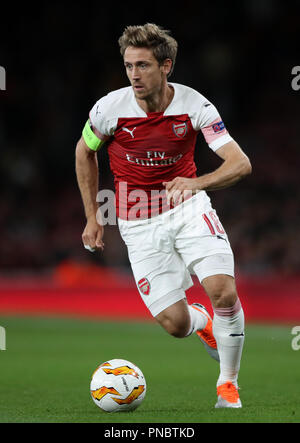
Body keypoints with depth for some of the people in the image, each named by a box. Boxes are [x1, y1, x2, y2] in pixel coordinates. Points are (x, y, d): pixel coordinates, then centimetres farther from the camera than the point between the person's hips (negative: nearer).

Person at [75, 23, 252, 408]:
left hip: (187, 207, 0)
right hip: (139, 224, 0)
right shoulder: (110, 108, -14)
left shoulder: (194, 105, -15)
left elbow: (241, 164, -18)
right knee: (175, 324, -9)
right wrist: (92, 217, 7)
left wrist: (197, 183, -37)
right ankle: (200, 321, 31)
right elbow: (85, 152, 7)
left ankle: (228, 383, 2)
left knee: (224, 291, -21)